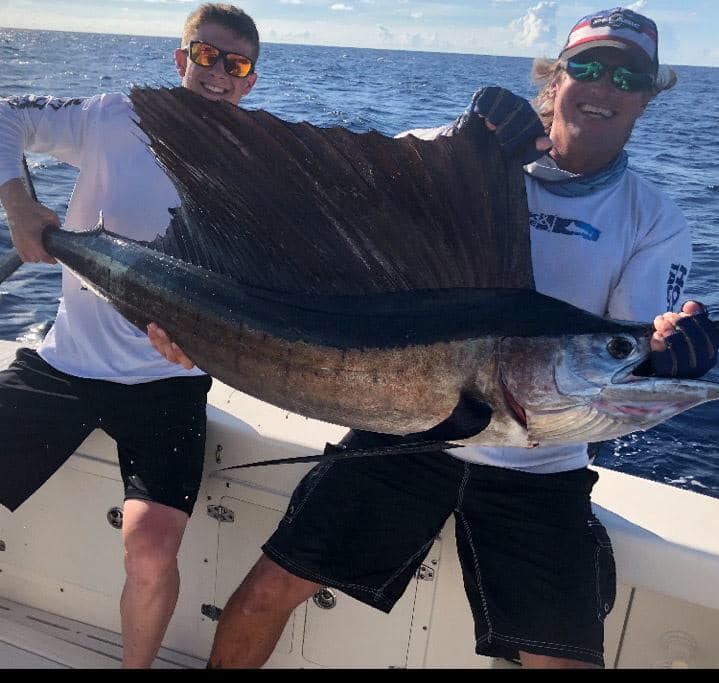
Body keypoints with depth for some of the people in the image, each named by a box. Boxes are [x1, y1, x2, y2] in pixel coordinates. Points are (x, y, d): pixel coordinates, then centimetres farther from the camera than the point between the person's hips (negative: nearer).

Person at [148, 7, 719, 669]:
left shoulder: (655, 222, 2)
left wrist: (659, 356, -29)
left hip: (538, 471, 1)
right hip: (407, 429, 0)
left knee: (568, 657, -2)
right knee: (270, 590, -1)